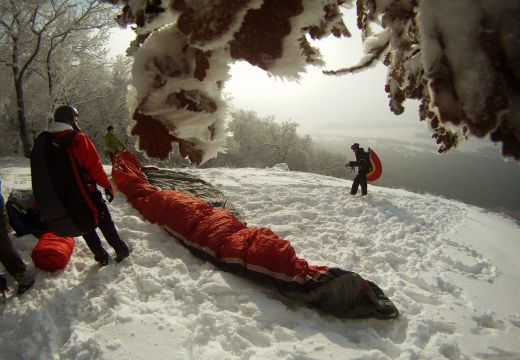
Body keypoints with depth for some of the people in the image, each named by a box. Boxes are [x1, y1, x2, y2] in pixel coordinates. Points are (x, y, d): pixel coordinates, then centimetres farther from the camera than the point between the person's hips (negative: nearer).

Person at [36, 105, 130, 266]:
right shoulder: (79, 139, -16)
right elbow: (95, 166, -19)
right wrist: (107, 185, -9)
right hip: (87, 192, -5)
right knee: (105, 222, 11)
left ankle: (101, 256, 23)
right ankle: (121, 249, 19)